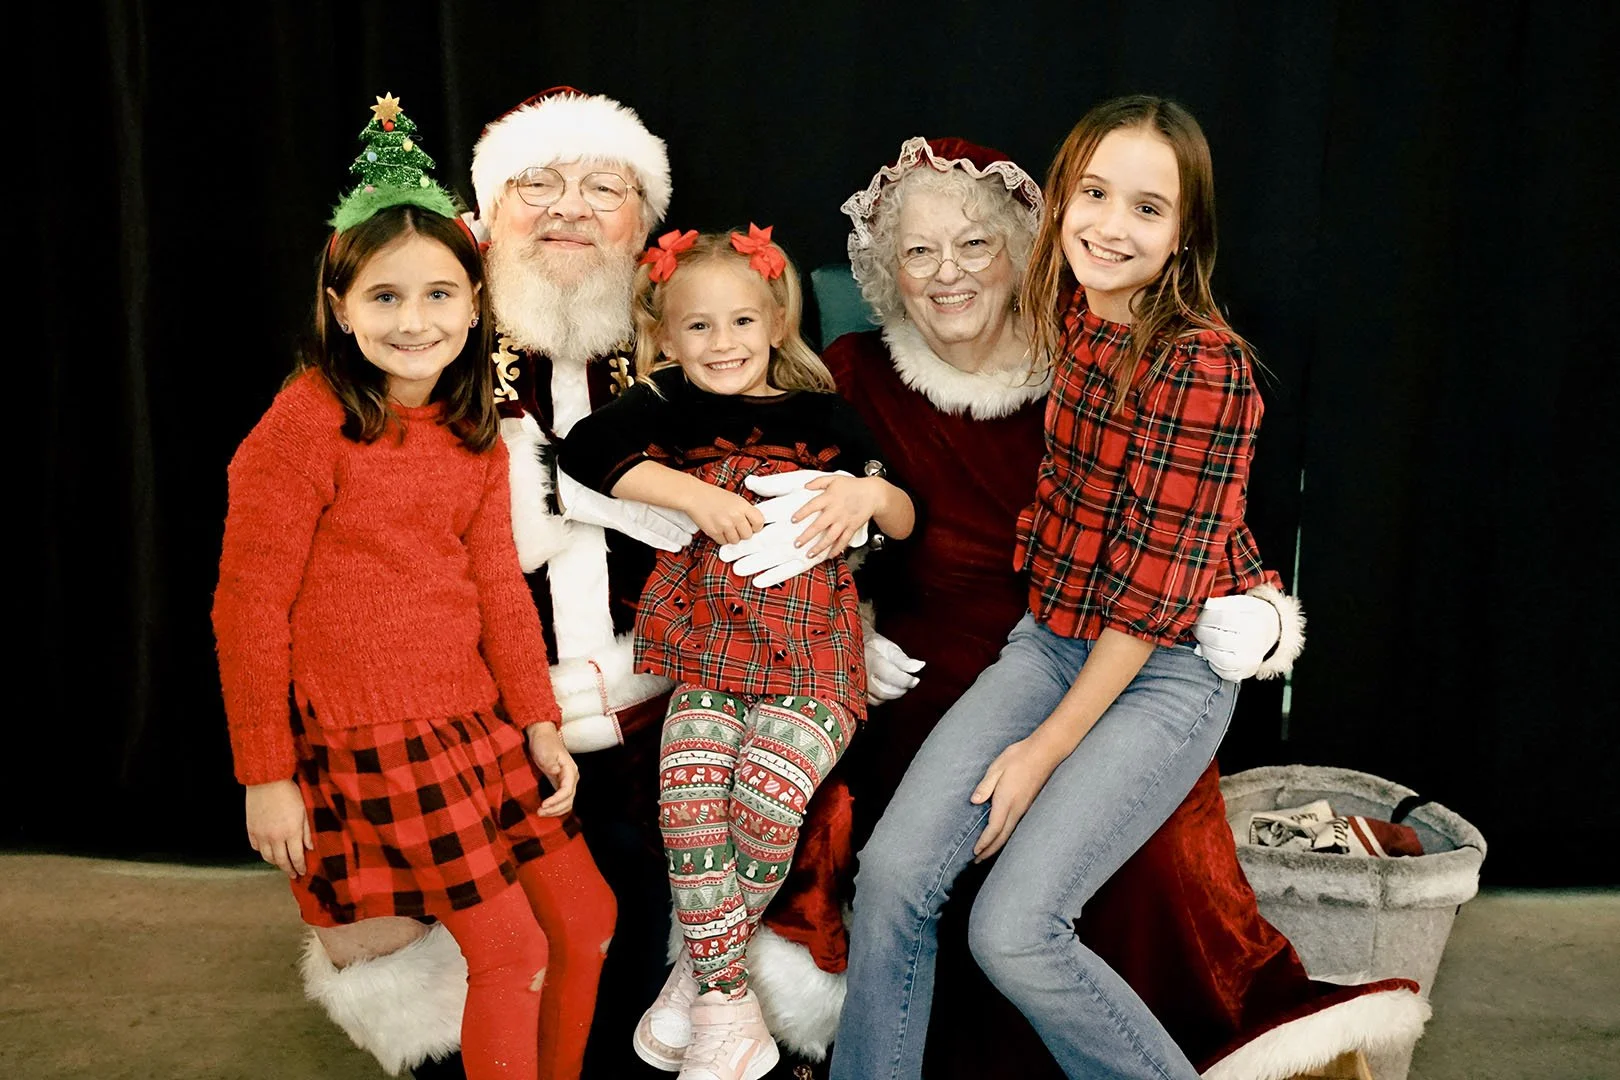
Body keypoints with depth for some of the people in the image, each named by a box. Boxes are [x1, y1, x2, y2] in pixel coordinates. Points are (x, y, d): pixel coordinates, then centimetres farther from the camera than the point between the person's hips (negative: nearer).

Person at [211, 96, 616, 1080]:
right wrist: (266, 774, -9)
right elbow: (250, 606, -11)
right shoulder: (306, 423, -13)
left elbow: (499, 584, 10)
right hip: (372, 738, -7)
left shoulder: (475, 435, 8)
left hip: (481, 720, 7)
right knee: (512, 952, -3)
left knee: (589, 918, 11)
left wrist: (540, 722, 4)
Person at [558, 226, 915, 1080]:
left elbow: (903, 523, 16)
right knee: (687, 795, -21)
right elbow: (584, 450, -6)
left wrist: (868, 492, -8)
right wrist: (694, 494, -12)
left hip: (811, 654, -1)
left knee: (767, 799, -23)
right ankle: (726, 1005, -5)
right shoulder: (667, 405, 12)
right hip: (709, 647, 1)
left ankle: (701, 969, 2)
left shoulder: (822, 415, 14)